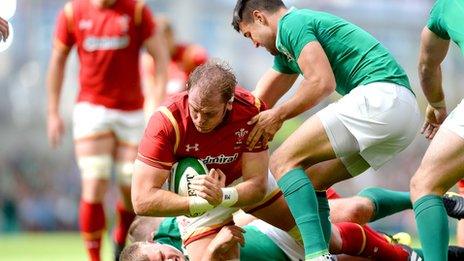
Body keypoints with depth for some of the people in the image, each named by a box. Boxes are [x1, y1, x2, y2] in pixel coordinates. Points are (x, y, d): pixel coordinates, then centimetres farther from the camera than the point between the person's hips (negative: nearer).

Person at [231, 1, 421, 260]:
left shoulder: (291, 24, -1)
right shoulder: (287, 51, 30)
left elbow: (322, 83, -12)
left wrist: (279, 115, 1)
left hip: (380, 97, -10)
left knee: (284, 161, -9)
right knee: (310, 180, 17)